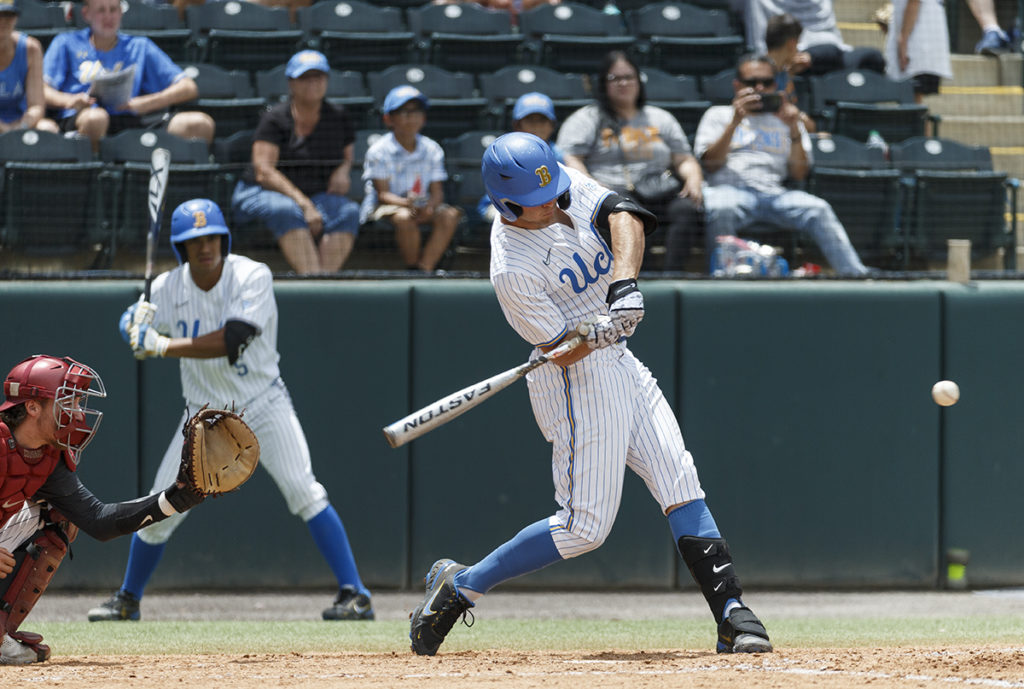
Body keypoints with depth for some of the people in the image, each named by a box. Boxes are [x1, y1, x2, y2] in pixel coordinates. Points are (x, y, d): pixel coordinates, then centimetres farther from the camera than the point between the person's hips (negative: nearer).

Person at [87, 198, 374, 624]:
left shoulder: (252, 277, -18)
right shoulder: (167, 288, -5)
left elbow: (230, 341, -30)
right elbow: (148, 345, 6)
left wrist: (162, 345, -35)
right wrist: (136, 325, -18)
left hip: (262, 404, -3)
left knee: (303, 491, -20)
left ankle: (355, 595, -19)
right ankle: (127, 600, 24)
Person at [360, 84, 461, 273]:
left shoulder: (432, 150, 4)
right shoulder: (379, 151, -8)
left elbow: (437, 192, -1)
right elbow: (383, 194, -14)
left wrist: (429, 207, -26)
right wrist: (407, 203, -34)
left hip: (421, 208, 4)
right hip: (382, 208, -4)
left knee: (449, 215, -24)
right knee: (404, 218, -37)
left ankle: (425, 268, -31)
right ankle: (412, 269, -20)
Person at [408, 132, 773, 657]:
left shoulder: (567, 185, -4)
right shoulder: (512, 270, -24)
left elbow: (624, 217, -14)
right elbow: (560, 351, -21)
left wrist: (624, 285, -30)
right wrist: (597, 335, -42)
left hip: (619, 363, 8)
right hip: (577, 381, -8)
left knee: (681, 487, 1)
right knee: (586, 525, -6)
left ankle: (731, 614, 0)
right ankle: (460, 586, 5)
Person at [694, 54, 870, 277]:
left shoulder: (785, 120, 27)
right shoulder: (718, 115, 22)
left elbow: (799, 173, 15)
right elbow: (711, 164, 5)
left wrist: (794, 131, 1)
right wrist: (735, 122, -4)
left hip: (773, 192, 2)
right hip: (729, 189, -2)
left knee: (818, 209, -29)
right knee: (720, 210, -40)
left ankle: (855, 275, -36)